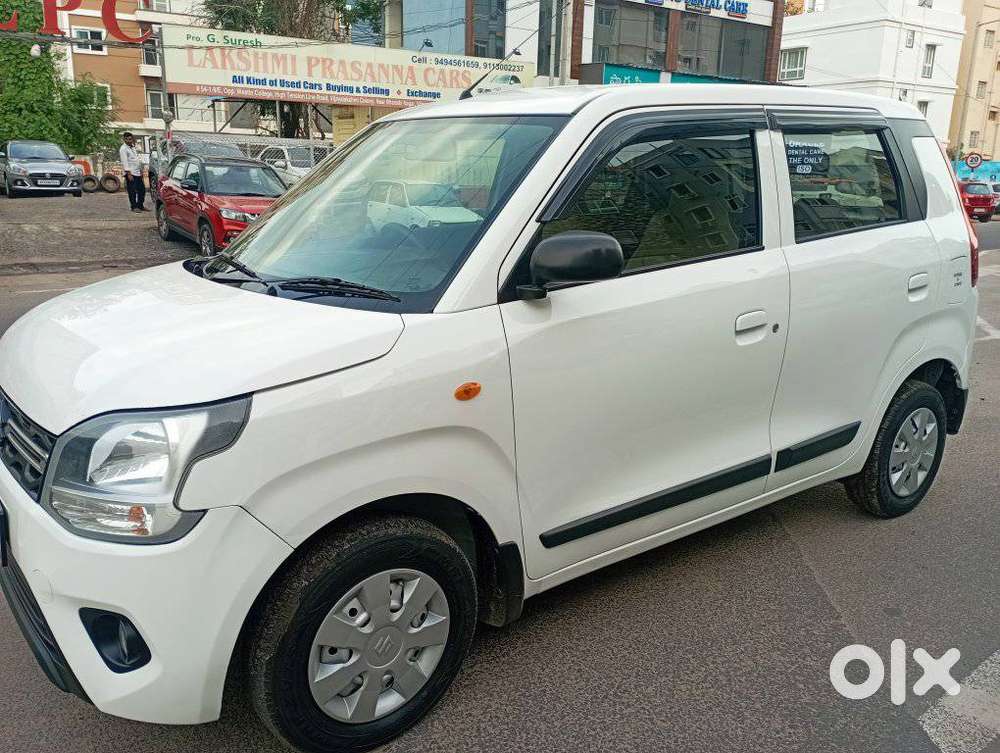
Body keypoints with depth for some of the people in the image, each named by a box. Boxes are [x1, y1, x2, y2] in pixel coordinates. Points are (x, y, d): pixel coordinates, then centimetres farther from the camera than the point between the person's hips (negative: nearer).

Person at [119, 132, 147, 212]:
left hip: (137, 173, 8)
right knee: (132, 191, -5)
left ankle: (140, 206, 19)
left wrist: (141, 171, 20)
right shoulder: (123, 149, -9)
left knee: (142, 189, 10)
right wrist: (129, 174, -21)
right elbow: (125, 162, -15)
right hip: (130, 173, -8)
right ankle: (134, 207, 2)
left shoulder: (133, 147, 17)